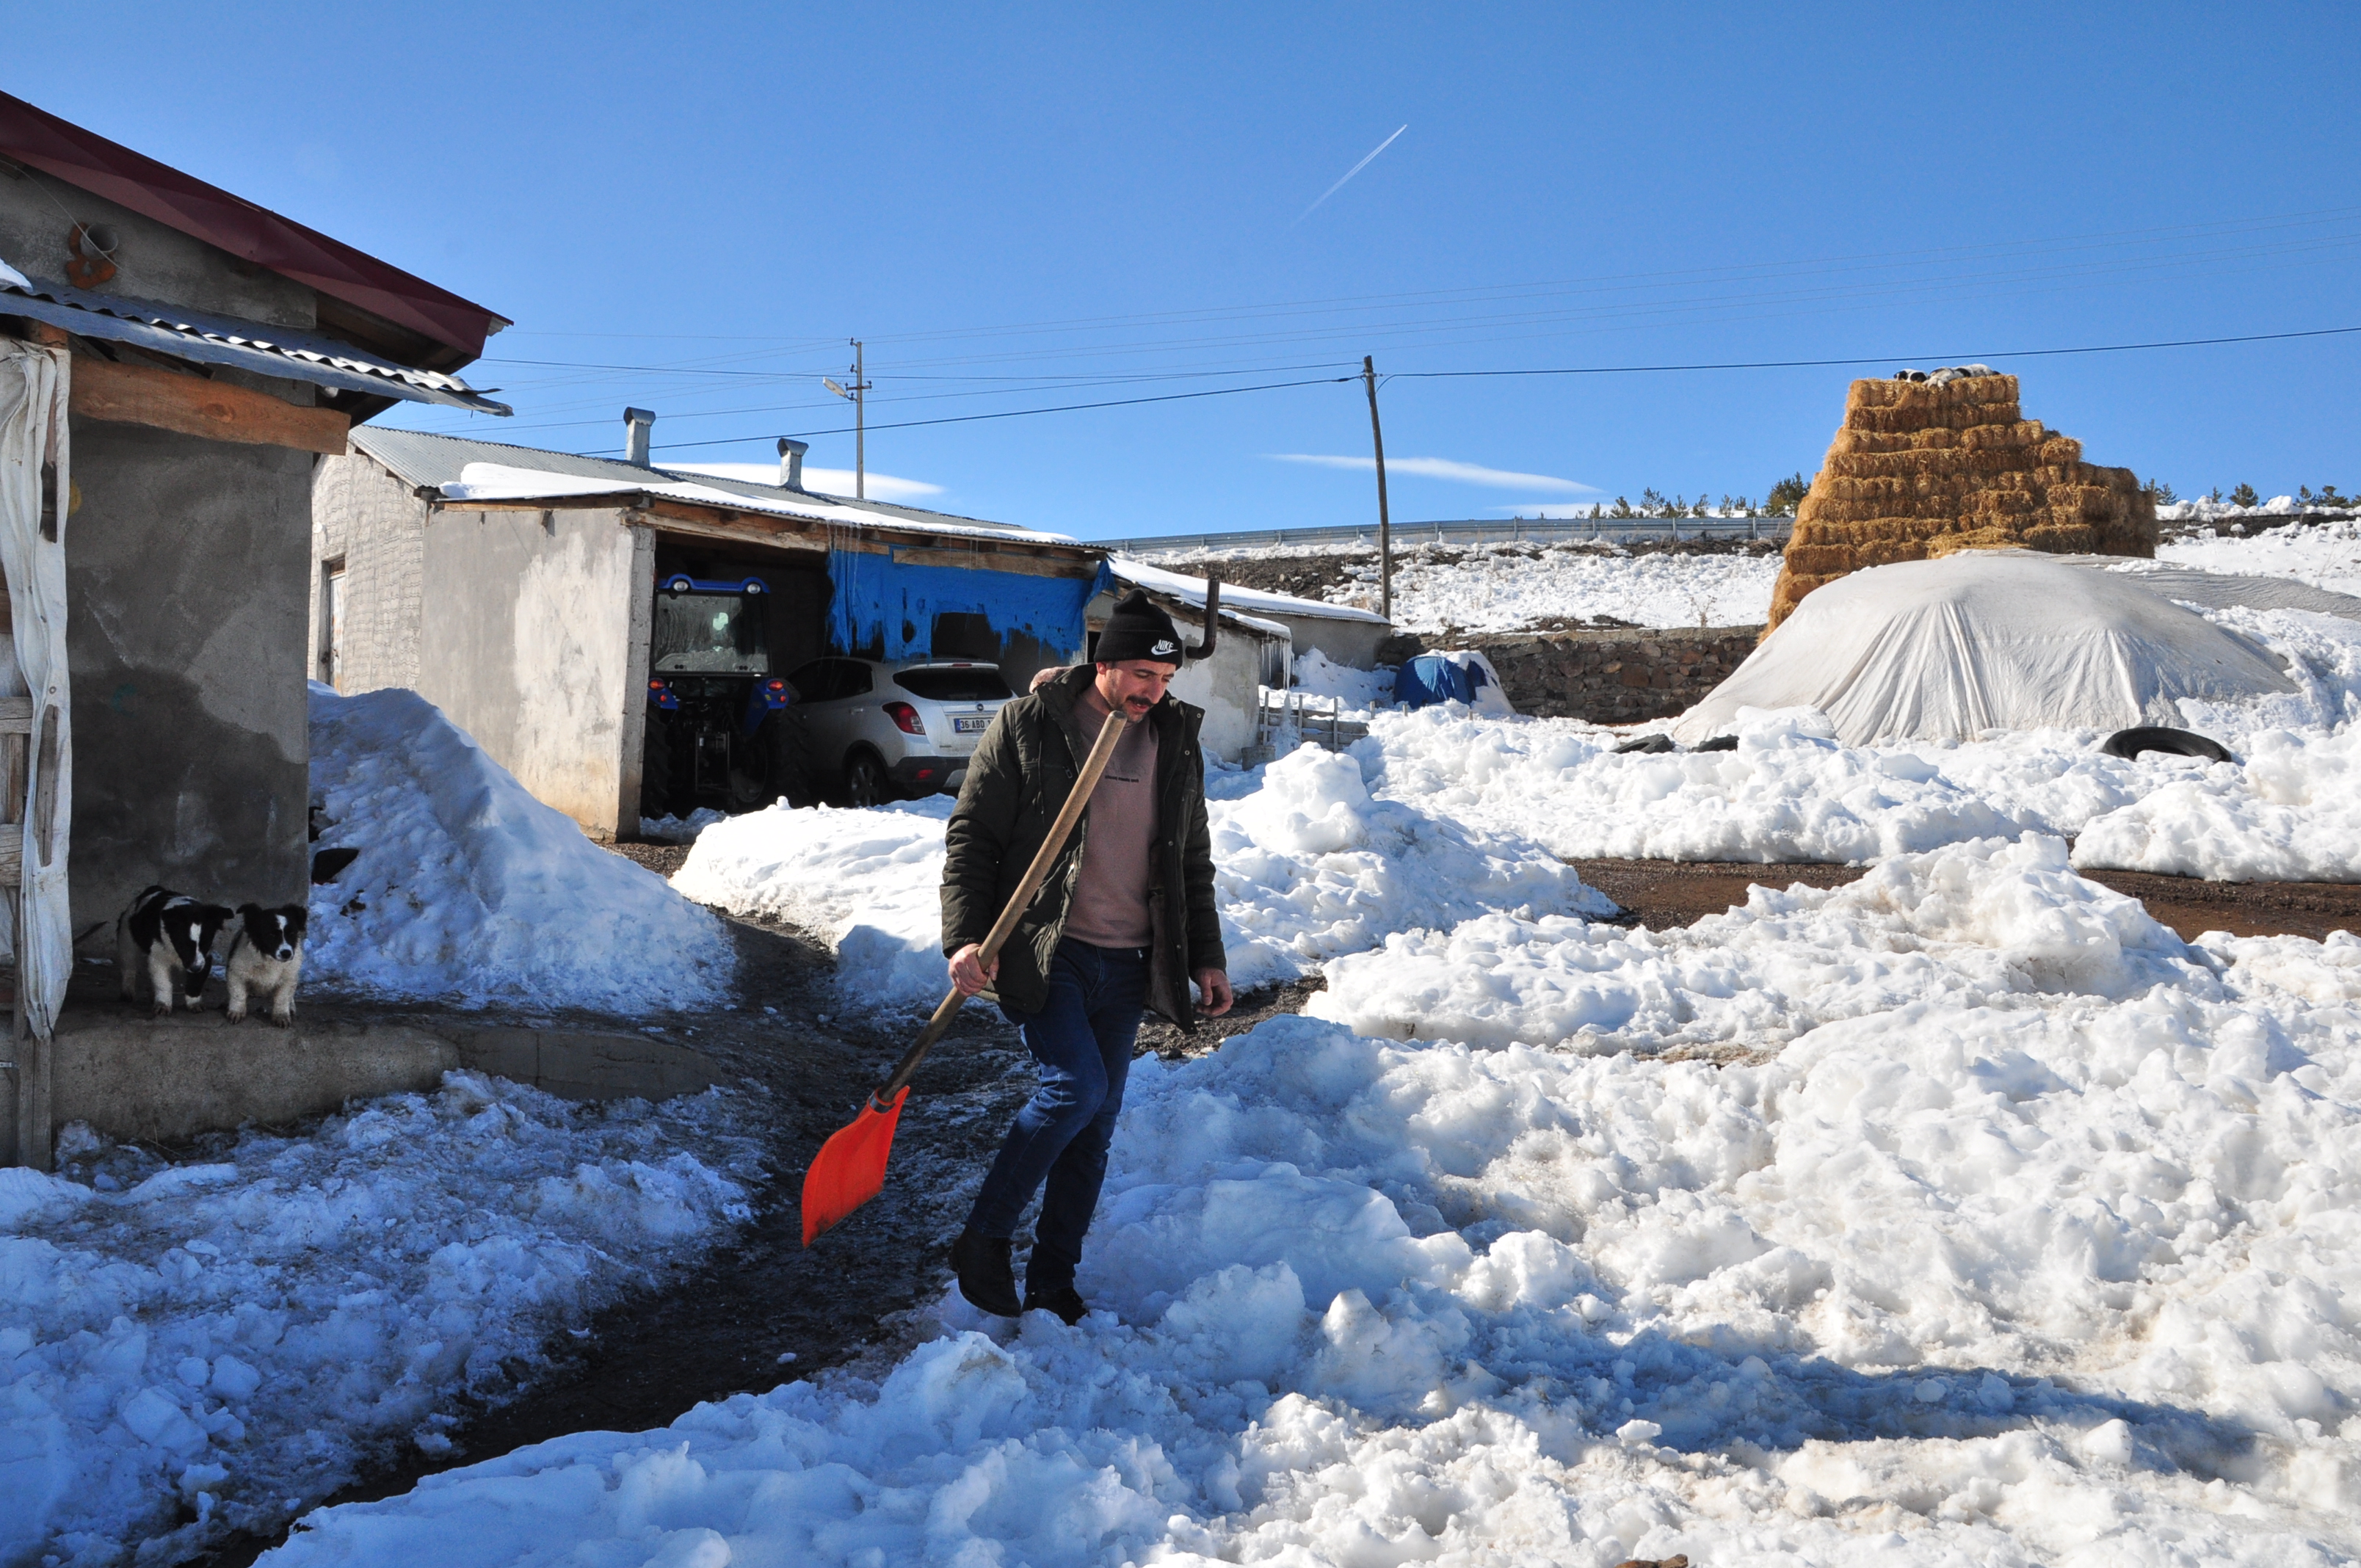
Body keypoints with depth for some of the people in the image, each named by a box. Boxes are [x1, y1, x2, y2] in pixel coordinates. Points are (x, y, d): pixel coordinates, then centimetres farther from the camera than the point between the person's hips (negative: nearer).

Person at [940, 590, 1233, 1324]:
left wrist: (1206, 957, 14)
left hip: (1126, 963, 5)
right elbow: (970, 837, -5)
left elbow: (1193, 864, 19)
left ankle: (1053, 1280, 19)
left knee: (1096, 1122, 7)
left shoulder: (1177, 745, 10)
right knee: (1076, 1085, -20)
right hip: (1046, 951, -5)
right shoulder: (1028, 726, -5)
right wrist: (964, 937, -15)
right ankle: (983, 1241, -2)